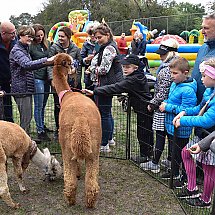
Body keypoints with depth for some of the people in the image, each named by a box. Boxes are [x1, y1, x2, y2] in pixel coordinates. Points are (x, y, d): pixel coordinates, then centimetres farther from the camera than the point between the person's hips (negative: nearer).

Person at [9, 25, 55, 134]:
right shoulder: (17, 50, -14)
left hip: (27, 88, 10)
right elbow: (27, 65, -32)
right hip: (21, 89, -10)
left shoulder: (25, 48, 18)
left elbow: (29, 65, 22)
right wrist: (46, 61, -41)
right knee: (26, 118, -6)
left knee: (28, 116, 16)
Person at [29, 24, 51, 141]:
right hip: (37, 78, -6)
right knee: (39, 106, -1)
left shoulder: (46, 44, 12)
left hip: (46, 78, 6)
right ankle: (40, 131, 6)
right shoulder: (31, 46, -9)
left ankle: (42, 126, 29)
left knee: (43, 105, 15)